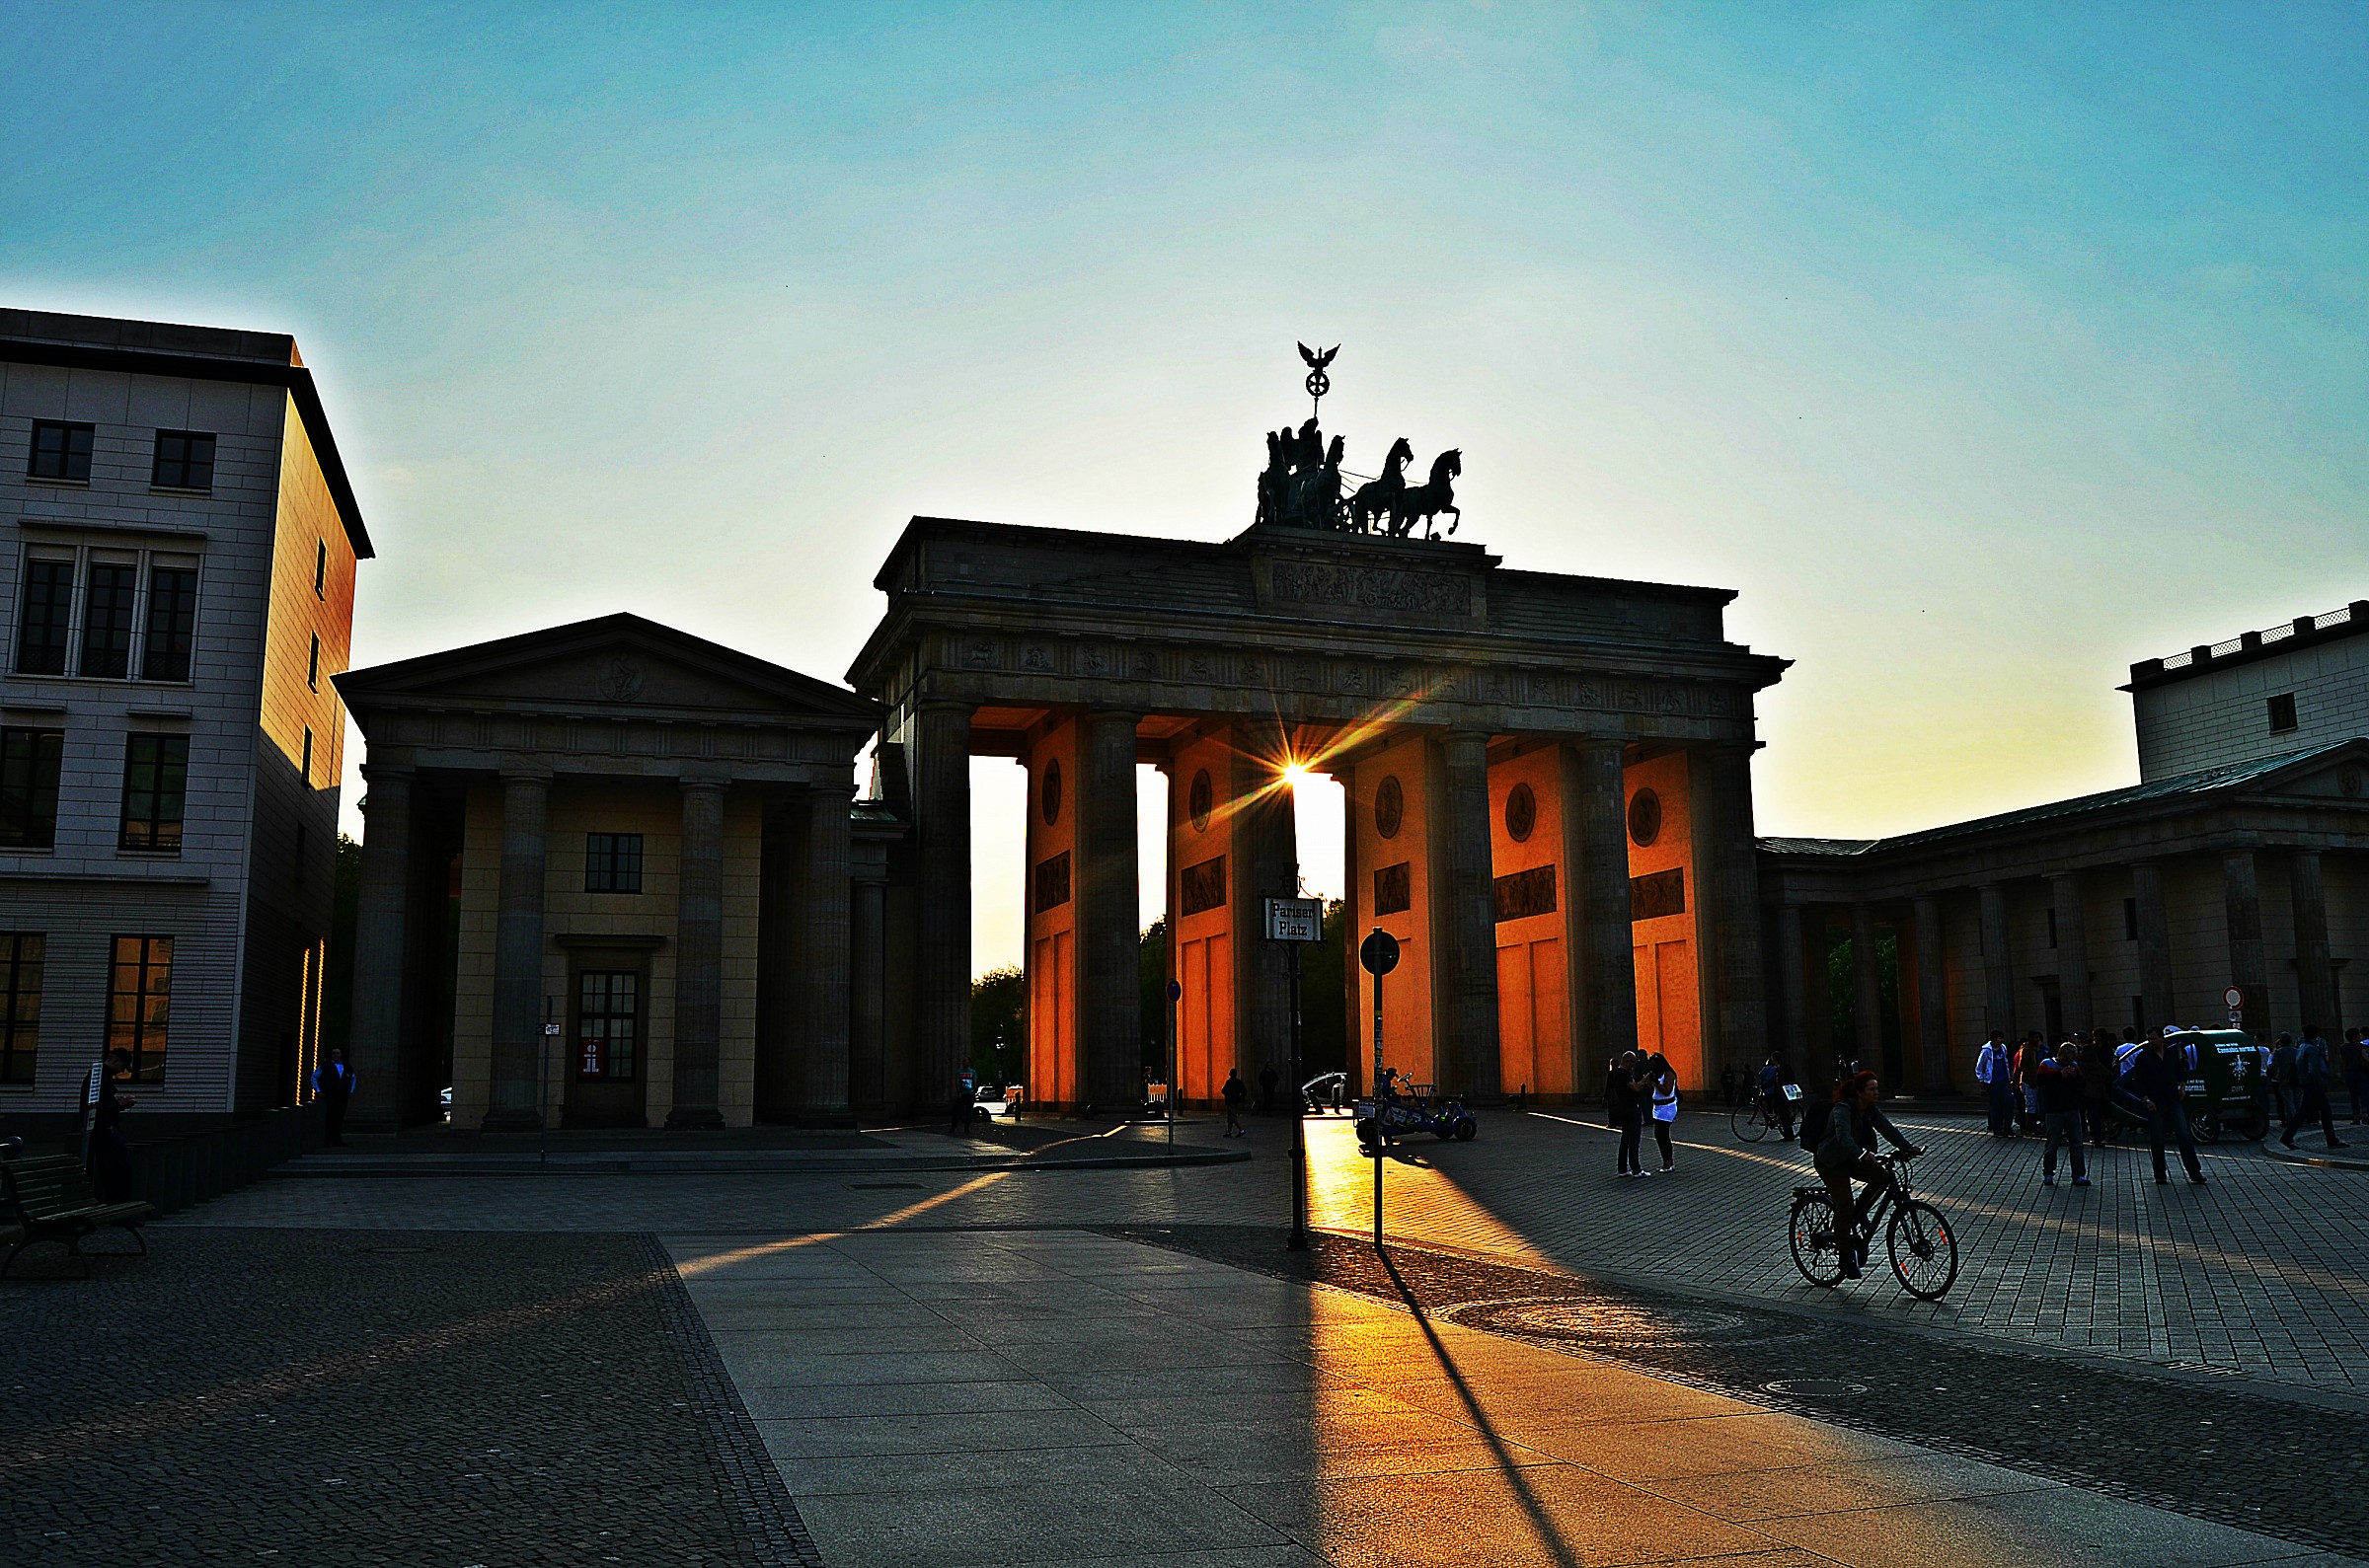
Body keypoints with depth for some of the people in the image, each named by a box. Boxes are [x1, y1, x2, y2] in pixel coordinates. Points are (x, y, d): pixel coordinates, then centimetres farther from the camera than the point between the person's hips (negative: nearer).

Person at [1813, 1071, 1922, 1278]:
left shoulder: (1870, 1111, 0)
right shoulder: (1843, 1109, -24)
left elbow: (1888, 1129, -11)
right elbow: (1843, 1137, -39)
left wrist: (1908, 1147, -26)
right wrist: (1861, 1155, -55)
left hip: (1851, 1159, 7)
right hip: (1830, 1161, -7)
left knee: (1882, 1177, -14)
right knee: (1845, 1205, -16)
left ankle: (1853, 1222, 1)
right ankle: (1846, 1259, -4)